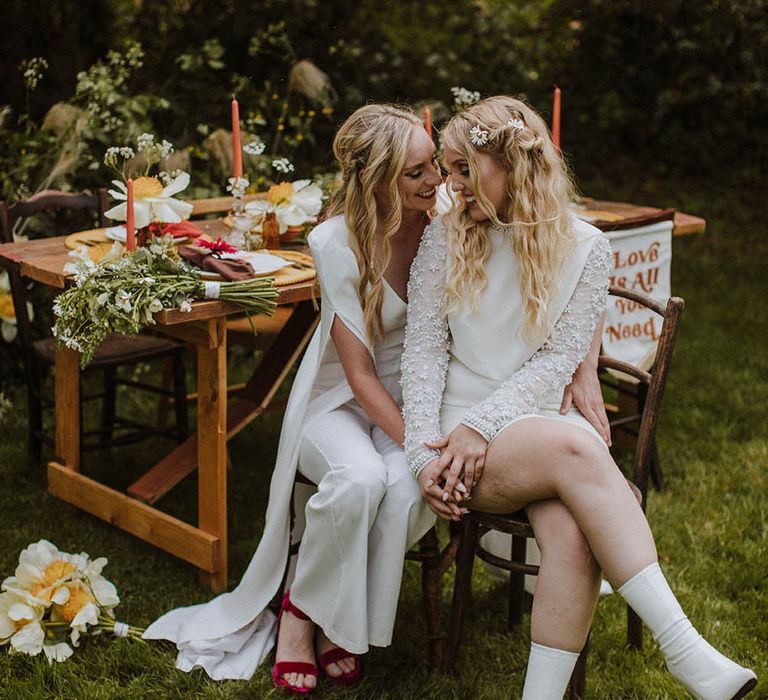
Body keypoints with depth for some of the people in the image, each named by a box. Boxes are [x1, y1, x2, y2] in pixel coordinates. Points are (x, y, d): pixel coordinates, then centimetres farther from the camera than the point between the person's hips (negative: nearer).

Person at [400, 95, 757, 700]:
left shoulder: (585, 248, 4)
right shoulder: (445, 238, 7)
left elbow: (558, 358, -3)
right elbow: (424, 349, 1)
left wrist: (482, 425, -16)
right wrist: (424, 453, -11)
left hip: (537, 418, 1)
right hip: (460, 425, -1)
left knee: (573, 532, -34)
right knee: (574, 449, -33)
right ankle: (686, 651, -38)